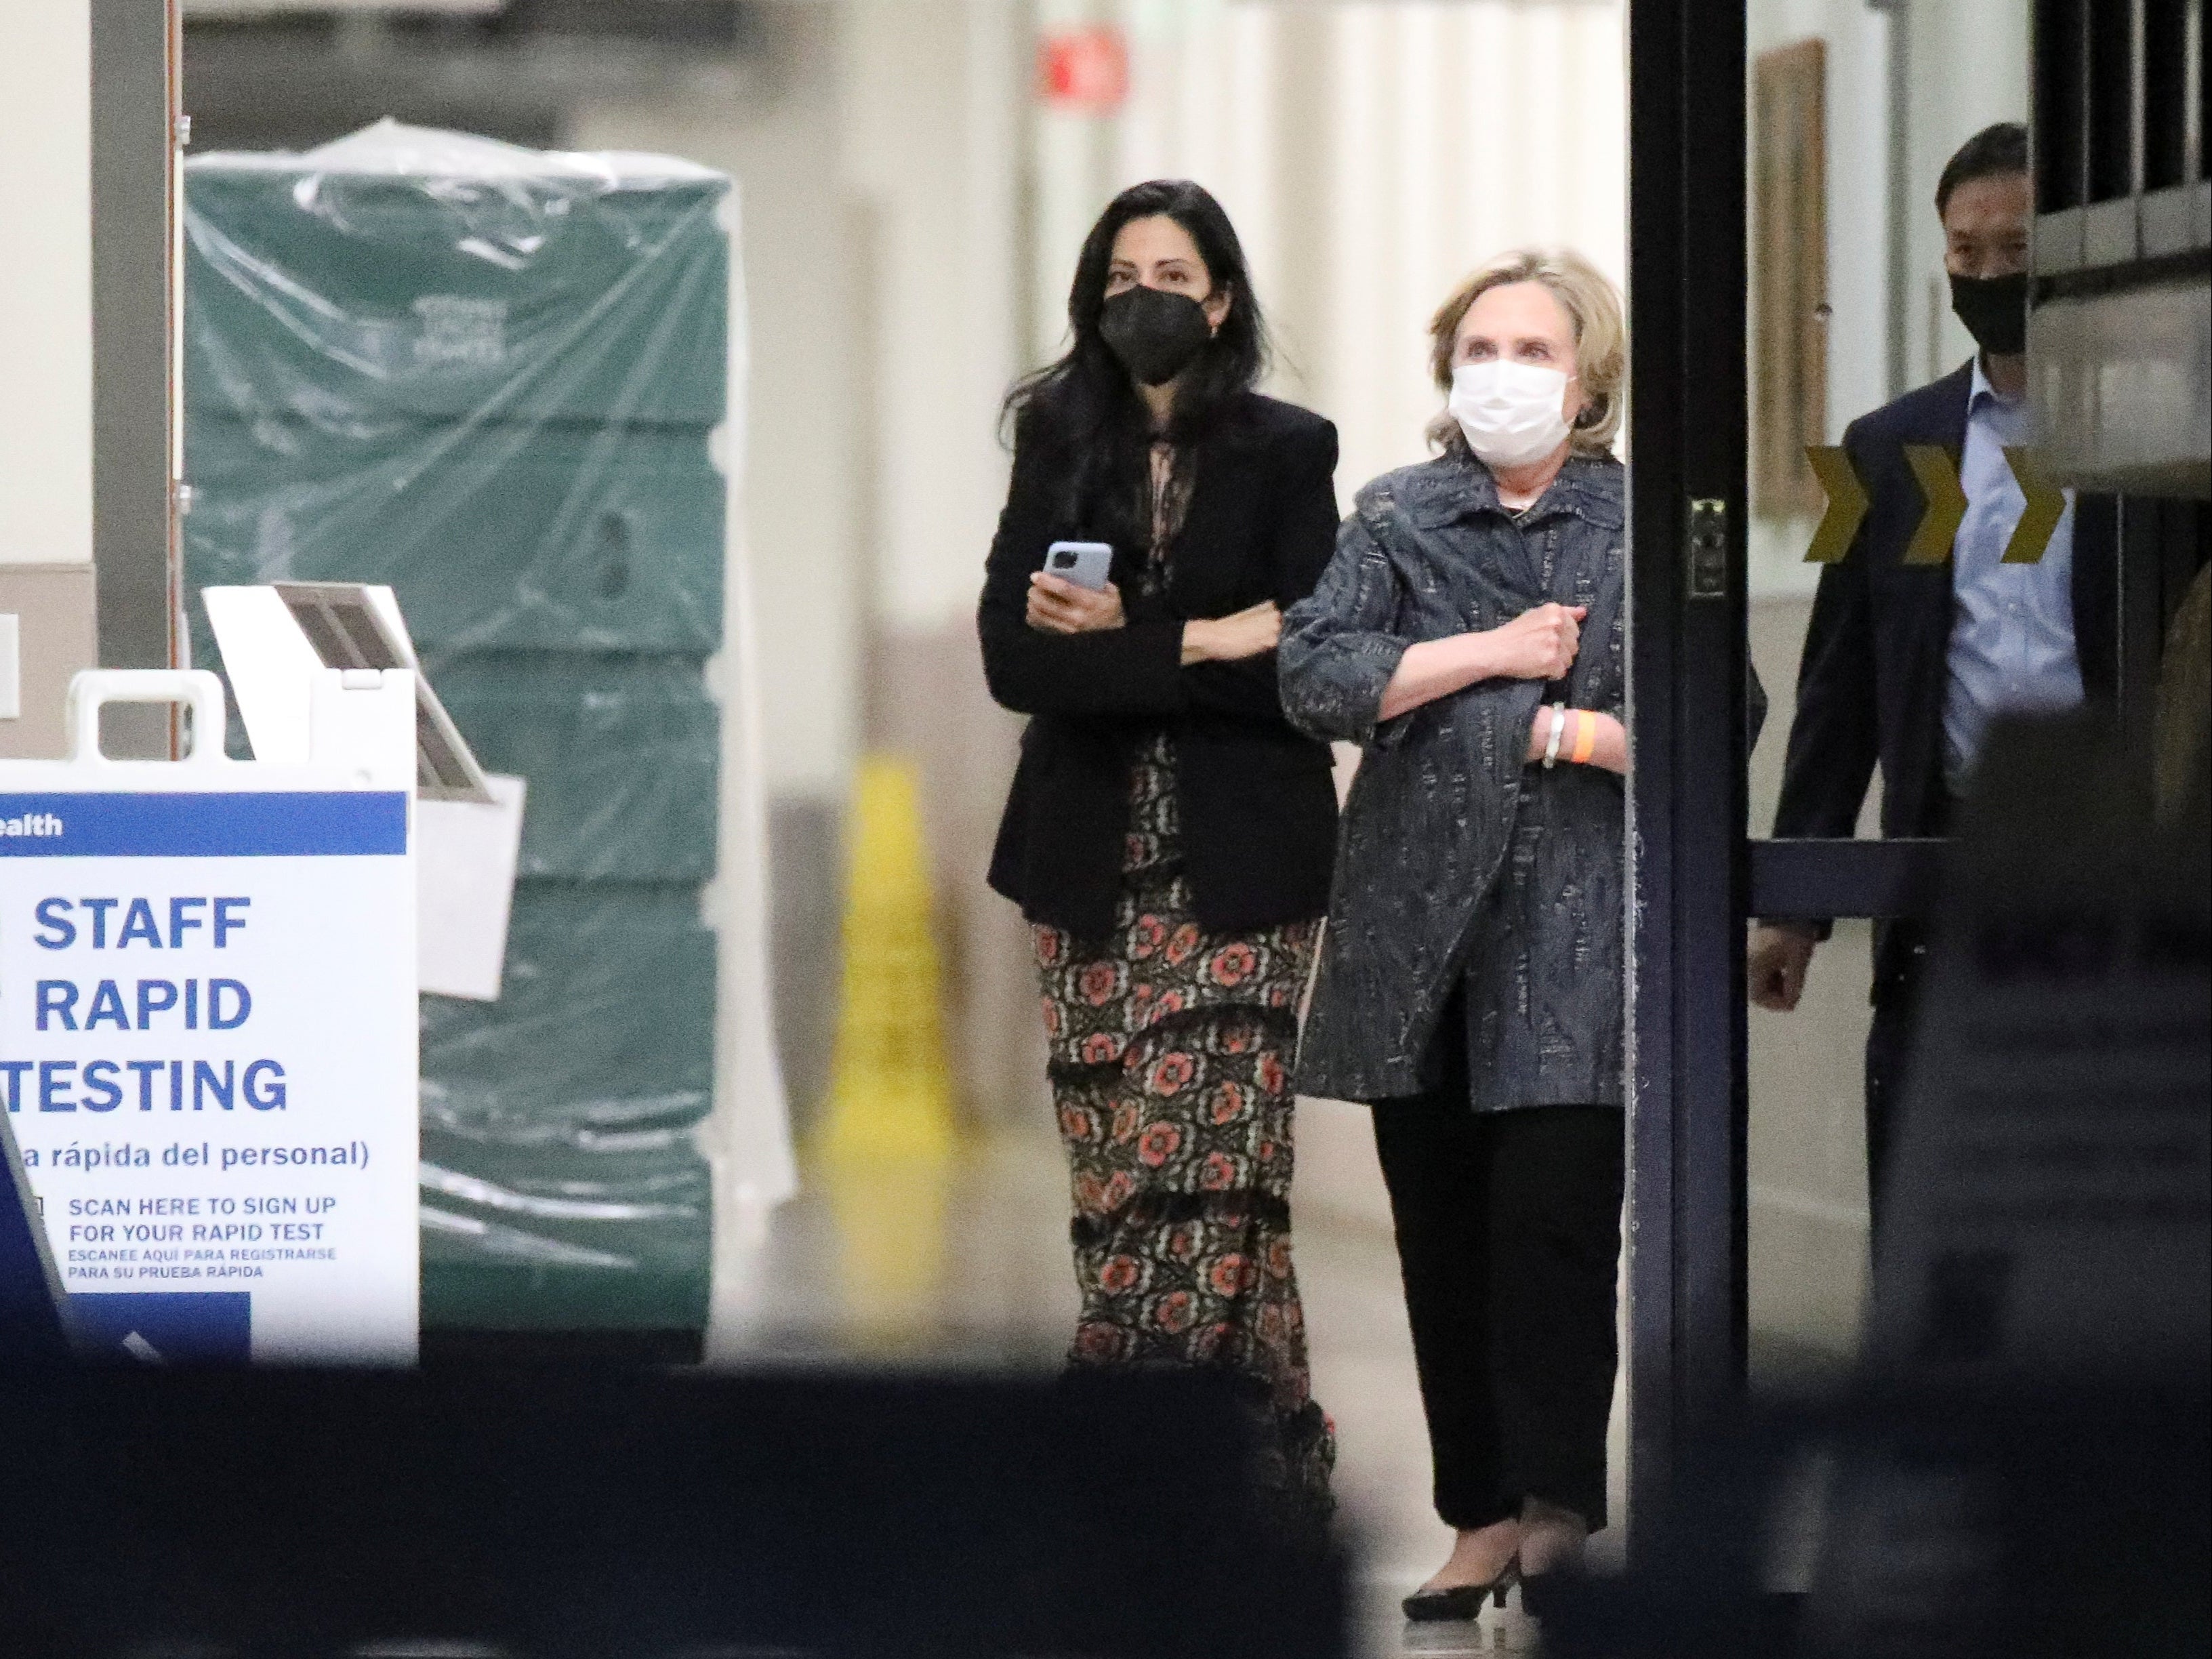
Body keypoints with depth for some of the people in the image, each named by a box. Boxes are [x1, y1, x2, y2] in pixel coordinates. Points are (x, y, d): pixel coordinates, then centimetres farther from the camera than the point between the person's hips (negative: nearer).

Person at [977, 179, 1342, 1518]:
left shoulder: (1288, 451, 1)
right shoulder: (1059, 444, 8)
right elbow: (1012, 655, -4)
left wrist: (1120, 638, -13)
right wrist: (1204, 645, -13)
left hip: (1240, 865, -3)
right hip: (1090, 860, 3)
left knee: (1202, 1160, -12)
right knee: (1114, 1168, 0)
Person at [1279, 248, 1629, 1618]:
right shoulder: (1398, 518, 10)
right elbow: (1316, 678, -4)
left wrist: (1553, 731, -7)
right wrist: (1492, 653, -8)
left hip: (1576, 930, -3)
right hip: (1419, 928, 3)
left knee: (1553, 1217, -12)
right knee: (1443, 1236, 5)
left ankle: (1561, 1497, -4)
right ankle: (1484, 1517, 11)